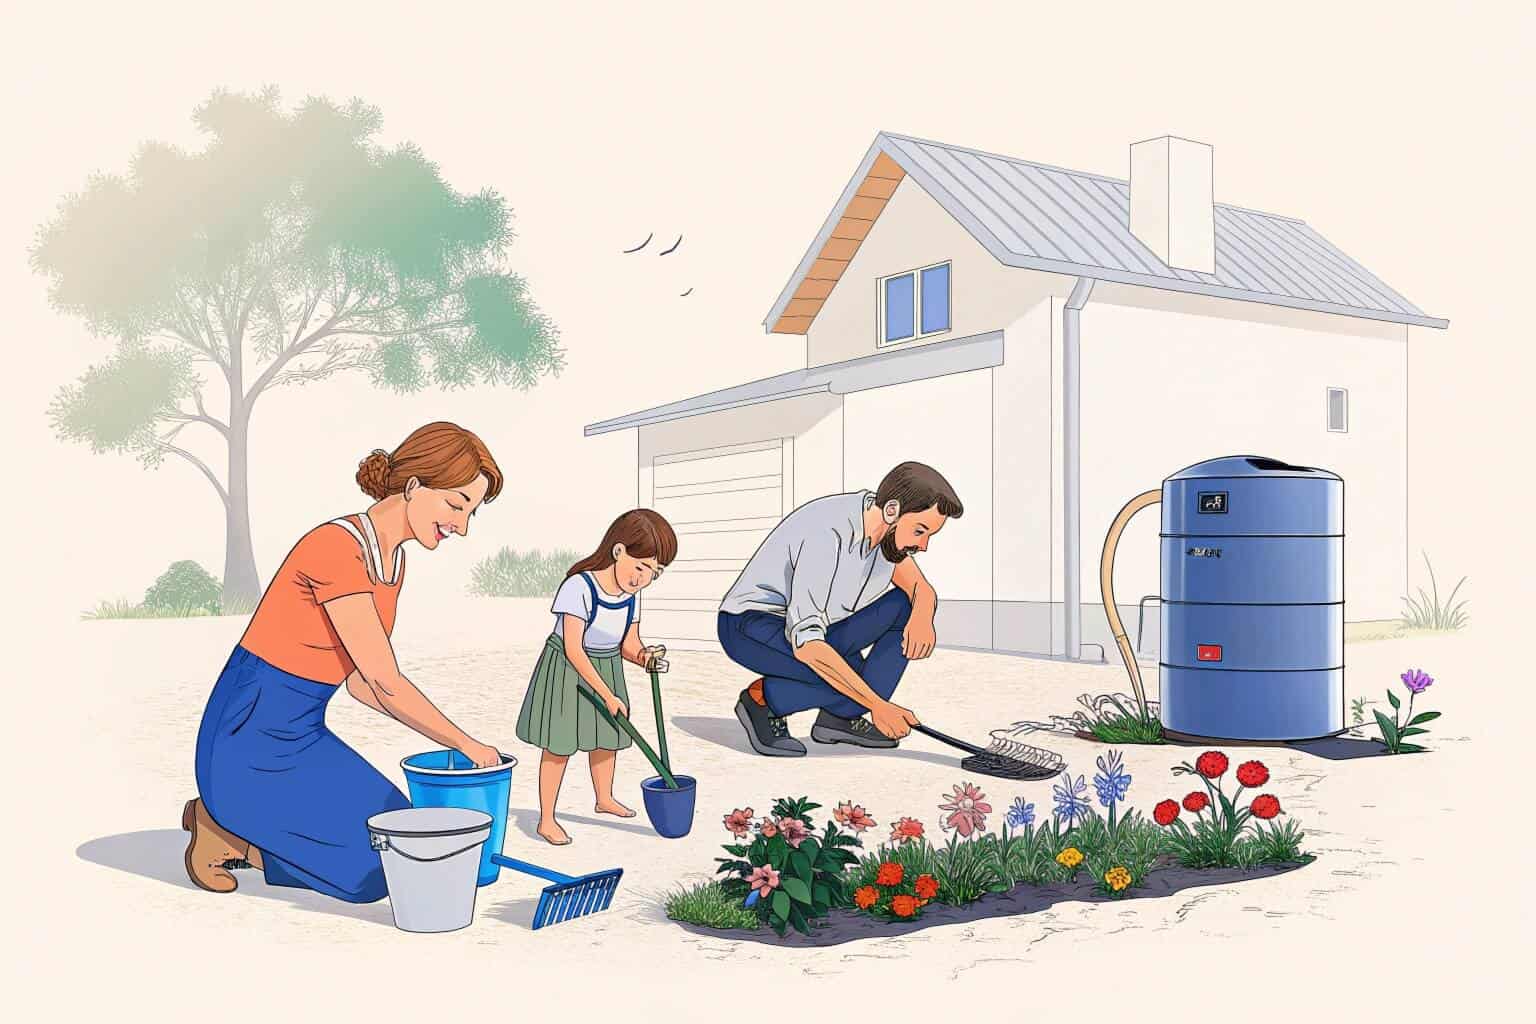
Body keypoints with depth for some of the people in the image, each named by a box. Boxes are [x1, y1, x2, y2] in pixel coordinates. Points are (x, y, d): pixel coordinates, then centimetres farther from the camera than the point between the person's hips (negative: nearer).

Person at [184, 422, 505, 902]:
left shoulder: (392, 559, 5)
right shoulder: (336, 548, -24)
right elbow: (386, 683, -21)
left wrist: (450, 740, 3)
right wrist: (466, 744, -10)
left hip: (302, 736, 9)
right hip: (251, 741, -9)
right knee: (372, 875, -11)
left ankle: (236, 829, 16)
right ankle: (223, 828, 5)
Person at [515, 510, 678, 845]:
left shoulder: (629, 598, -8)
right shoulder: (578, 588, -29)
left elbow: (629, 645, 1)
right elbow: (573, 650, -28)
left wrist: (645, 656, -25)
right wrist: (608, 696, -26)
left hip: (607, 670, 7)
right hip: (567, 672, -7)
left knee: (607, 738, 20)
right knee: (560, 745, -3)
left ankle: (604, 799, 43)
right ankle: (546, 820, 8)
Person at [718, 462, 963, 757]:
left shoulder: (885, 526, -6)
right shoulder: (828, 536, -32)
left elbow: (922, 590, -1)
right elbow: (807, 646, -36)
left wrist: (922, 616, -26)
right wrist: (878, 705, -35)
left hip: (809, 625, 9)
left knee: (907, 607, -7)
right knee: (852, 673, -31)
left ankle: (840, 717, -4)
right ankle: (763, 698, -6)